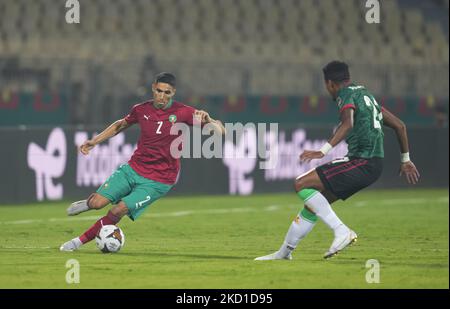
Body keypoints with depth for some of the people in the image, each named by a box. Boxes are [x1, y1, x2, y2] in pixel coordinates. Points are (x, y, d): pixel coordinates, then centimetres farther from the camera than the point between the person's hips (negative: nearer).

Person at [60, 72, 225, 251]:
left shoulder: (183, 113, -11)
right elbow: (121, 125, 22)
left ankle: (81, 240, -1)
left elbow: (220, 131, -12)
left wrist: (207, 120, -33)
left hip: (158, 181, -3)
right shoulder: (141, 110, 0)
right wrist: (95, 141, 16)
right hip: (133, 169, 3)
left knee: (118, 211, -18)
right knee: (97, 203, -11)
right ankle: (89, 203, 27)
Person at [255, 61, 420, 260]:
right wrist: (405, 160, 34)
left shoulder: (346, 95, -4)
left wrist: (324, 151, -35)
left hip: (361, 162, -10)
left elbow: (348, 124, -26)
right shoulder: (366, 95, 24)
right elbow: (399, 125, 27)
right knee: (314, 202, 15)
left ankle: (342, 231, -18)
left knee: (302, 185, -13)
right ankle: (285, 251, 20)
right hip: (373, 166, 10)